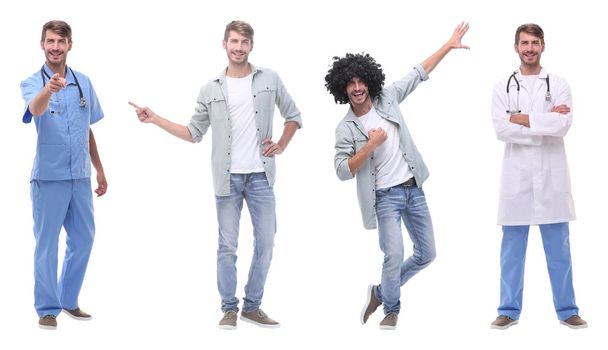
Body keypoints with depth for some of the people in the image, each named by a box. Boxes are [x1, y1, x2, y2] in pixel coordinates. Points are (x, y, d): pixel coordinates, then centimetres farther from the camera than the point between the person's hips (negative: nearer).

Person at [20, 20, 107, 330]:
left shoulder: (83, 83, 7)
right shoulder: (32, 83, -8)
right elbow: (35, 109, -32)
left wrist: (100, 171, 16)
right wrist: (49, 89, -54)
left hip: (80, 177, 5)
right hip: (49, 177, -5)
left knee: (83, 240, 12)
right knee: (47, 245, 1)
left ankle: (68, 300, 28)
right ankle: (47, 308, 12)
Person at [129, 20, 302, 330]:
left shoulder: (269, 80, 4)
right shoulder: (211, 89, 4)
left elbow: (293, 116, 15)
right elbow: (194, 133, 7)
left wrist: (281, 146, 2)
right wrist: (155, 119, -1)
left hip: (260, 176, 1)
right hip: (228, 177, -1)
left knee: (265, 242, 3)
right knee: (228, 246, 1)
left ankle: (252, 306, 16)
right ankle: (229, 309, 12)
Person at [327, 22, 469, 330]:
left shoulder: (387, 98, 0)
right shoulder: (346, 129, -9)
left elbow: (419, 74, 8)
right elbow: (343, 171, -13)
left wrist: (449, 46, 7)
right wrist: (370, 145, -22)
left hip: (413, 189, 5)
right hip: (386, 197, -5)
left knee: (426, 254, 9)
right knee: (394, 255, -16)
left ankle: (380, 292, 27)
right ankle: (391, 309, 10)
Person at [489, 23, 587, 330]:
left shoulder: (559, 85, 6)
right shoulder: (502, 88, 6)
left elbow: (563, 125, -10)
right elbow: (501, 129, -8)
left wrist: (522, 119, -10)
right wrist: (546, 122, -11)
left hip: (551, 174, 0)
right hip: (516, 174, 0)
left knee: (558, 247, 4)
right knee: (512, 246, 5)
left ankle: (566, 310, 11)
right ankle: (510, 310, 12)